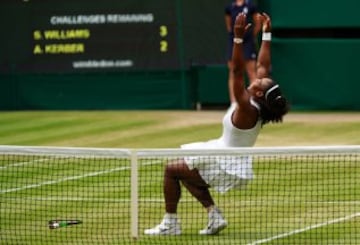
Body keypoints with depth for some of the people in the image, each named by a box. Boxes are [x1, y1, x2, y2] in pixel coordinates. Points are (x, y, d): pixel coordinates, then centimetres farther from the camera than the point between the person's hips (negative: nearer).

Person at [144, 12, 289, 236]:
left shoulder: (247, 109, -28)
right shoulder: (257, 107, -5)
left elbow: (238, 71, -38)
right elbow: (263, 66, 4)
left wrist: (239, 38, -44)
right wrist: (266, 34, 7)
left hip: (228, 165, -10)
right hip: (231, 160, 10)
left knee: (172, 169, 0)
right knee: (184, 170, 27)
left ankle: (170, 223, 5)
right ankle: (215, 215, 18)